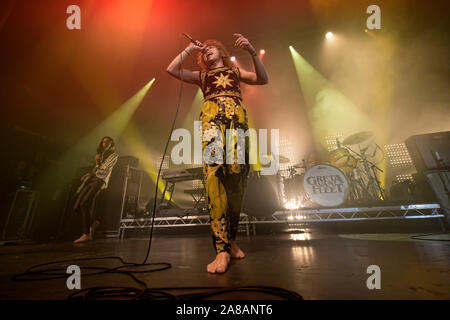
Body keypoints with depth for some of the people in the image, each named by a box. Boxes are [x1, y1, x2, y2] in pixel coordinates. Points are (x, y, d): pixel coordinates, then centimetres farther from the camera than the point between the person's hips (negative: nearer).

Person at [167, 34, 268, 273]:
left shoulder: (235, 71, 31)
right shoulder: (201, 76, 31)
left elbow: (262, 79, 15)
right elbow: (171, 69, 19)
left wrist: (252, 52, 3)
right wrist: (190, 49, 25)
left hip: (236, 117, 1)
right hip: (211, 116, -1)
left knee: (237, 177, -9)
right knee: (214, 175, -22)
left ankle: (231, 240, 7)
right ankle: (222, 250, -26)